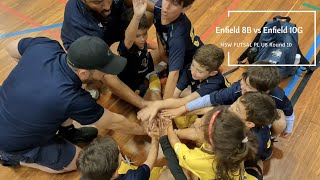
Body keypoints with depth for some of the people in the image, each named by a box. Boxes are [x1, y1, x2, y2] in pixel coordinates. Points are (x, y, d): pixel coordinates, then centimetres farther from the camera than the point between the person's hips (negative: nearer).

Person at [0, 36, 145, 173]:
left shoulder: (44, 46, -22)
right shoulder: (73, 98, -36)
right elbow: (114, 122, -18)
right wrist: (143, 130, -1)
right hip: (12, 142, -6)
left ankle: (64, 131, 21)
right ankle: (16, 158, 13)